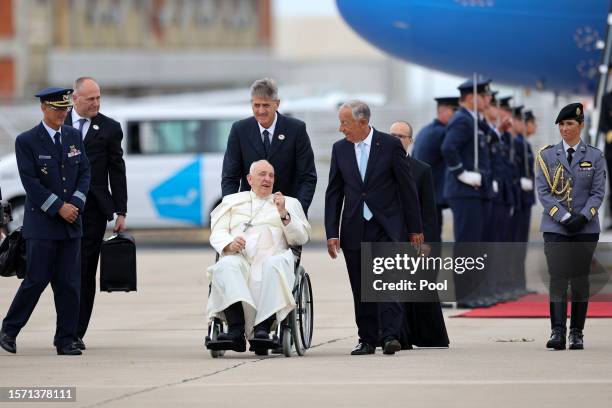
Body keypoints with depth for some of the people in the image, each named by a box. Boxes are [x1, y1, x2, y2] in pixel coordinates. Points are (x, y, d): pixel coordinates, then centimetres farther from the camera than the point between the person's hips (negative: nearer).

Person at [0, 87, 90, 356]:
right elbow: (30, 182, -10)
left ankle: (66, 340, 7)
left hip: (71, 223, 5)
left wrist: (75, 203, -7)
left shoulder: (74, 137, 11)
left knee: (69, 284, 2)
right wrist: (58, 207, -14)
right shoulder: (26, 141, -5)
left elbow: (84, 172, 10)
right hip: (41, 223, -5)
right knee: (36, 280, -5)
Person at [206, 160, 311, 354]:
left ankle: (262, 328, -45)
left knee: (275, 267, -38)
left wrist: (284, 214, -1)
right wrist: (229, 244, -8)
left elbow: (301, 237, 14)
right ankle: (236, 329, -46)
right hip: (238, 257, 1)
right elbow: (217, 233, 15)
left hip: (271, 258, -1)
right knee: (225, 267, -35)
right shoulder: (232, 201, 28)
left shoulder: (289, 203, 27)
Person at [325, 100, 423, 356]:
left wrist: (415, 228, 2)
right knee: (361, 289, 5)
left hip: (387, 227, -3)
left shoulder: (390, 145, -3)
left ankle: (390, 336, -16)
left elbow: (407, 188, 1)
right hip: (354, 230, 4)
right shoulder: (340, 149, 8)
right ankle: (367, 340, 11)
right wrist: (332, 233, 3)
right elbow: (334, 193, 10)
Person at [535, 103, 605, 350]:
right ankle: (558, 332, -17)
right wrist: (564, 217, -13)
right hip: (555, 228, -1)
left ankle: (577, 333, 9)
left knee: (580, 279, 3)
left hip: (586, 228, 1)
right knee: (558, 278, -11)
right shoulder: (547, 156, 5)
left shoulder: (595, 156, 5)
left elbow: (598, 192, 1)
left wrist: (583, 217, -14)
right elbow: (543, 191, -2)